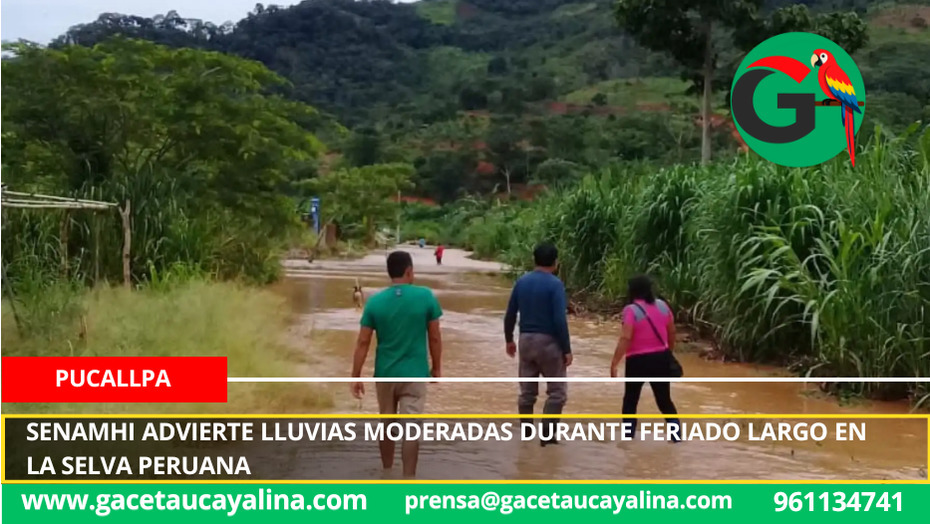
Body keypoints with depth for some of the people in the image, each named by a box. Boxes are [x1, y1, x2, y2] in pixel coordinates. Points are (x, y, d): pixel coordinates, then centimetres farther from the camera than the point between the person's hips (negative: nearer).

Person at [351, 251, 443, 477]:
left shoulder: (375, 301, -5)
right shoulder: (426, 297, -9)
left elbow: (363, 342, -4)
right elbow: (435, 338, -3)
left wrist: (356, 376, 2)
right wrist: (437, 368, 10)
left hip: (385, 373, 3)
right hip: (415, 374, -2)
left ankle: (387, 475, 32)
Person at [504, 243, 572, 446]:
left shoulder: (521, 282, 6)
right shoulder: (554, 284, -11)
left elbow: (510, 315, 9)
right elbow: (560, 320, -16)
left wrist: (509, 340, 22)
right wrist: (567, 349, -11)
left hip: (526, 340, 6)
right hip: (548, 341, -6)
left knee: (527, 390, 14)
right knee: (557, 391, 5)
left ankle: (526, 431, 21)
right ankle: (546, 434, 0)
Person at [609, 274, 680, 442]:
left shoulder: (631, 310, -14)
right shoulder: (662, 305, 3)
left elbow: (625, 338, -22)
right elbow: (672, 332, 12)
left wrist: (614, 363, -20)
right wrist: (669, 352, 27)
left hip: (638, 360, -4)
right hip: (661, 357, 4)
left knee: (630, 399, 13)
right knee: (664, 399, 14)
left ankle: (627, 434, 14)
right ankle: (676, 432, 7)